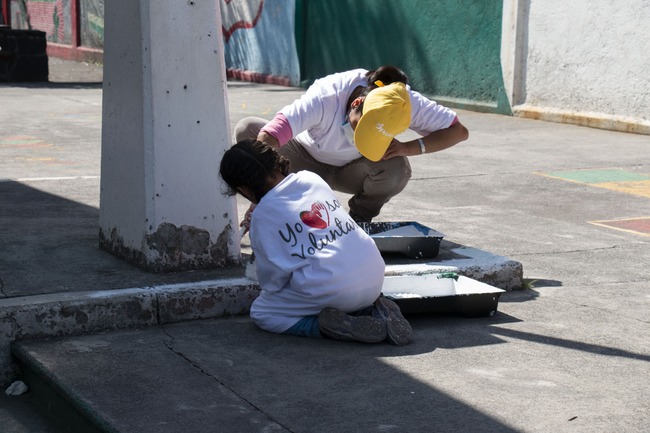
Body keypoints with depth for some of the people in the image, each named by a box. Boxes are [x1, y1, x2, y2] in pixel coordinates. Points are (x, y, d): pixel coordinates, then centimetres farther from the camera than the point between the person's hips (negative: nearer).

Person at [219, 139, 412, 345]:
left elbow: (272, 276, 0)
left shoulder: (263, 214, -5)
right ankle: (374, 310, 9)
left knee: (260, 312, 12)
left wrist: (267, 290, 23)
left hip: (332, 292, -6)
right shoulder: (312, 179, 11)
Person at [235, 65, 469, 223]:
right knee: (248, 129, -28)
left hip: (352, 171, 1)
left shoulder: (405, 102, -30)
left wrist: (410, 147, -38)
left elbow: (459, 131, -24)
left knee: (397, 169, -35)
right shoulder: (325, 98, -40)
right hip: (308, 160, -1)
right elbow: (267, 139, -47)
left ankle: (360, 220, -1)